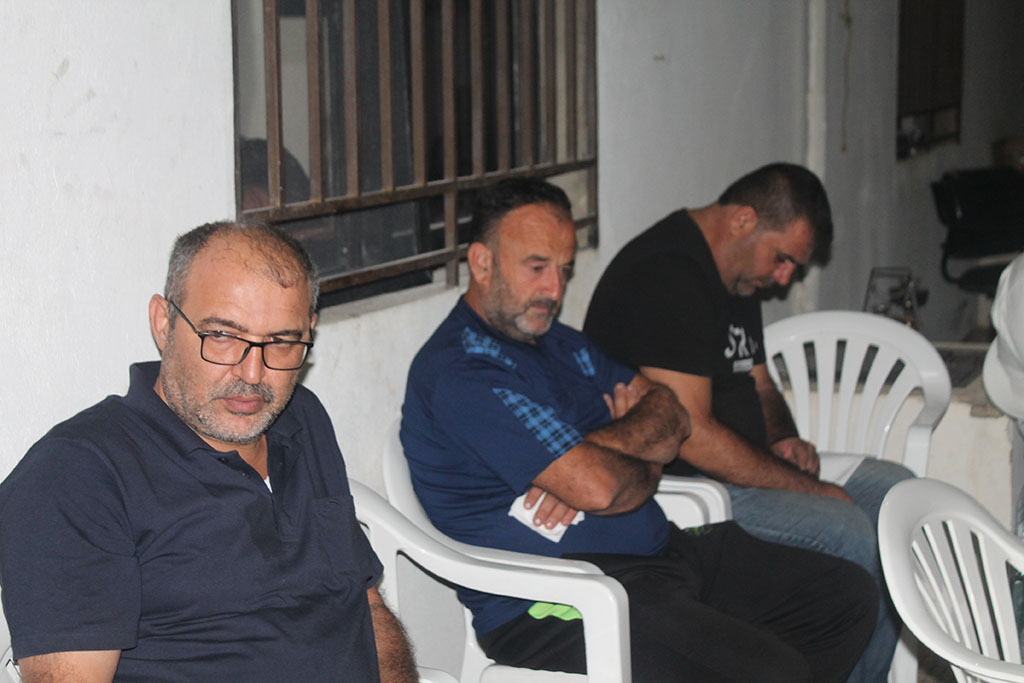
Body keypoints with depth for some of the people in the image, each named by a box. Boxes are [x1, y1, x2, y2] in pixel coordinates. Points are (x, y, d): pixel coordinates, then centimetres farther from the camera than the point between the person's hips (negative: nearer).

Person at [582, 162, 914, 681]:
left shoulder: (737, 272, 14)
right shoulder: (667, 275, -20)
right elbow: (691, 435, -25)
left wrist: (783, 439, 3)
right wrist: (811, 490, -18)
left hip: (738, 467, 11)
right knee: (850, 533, -25)